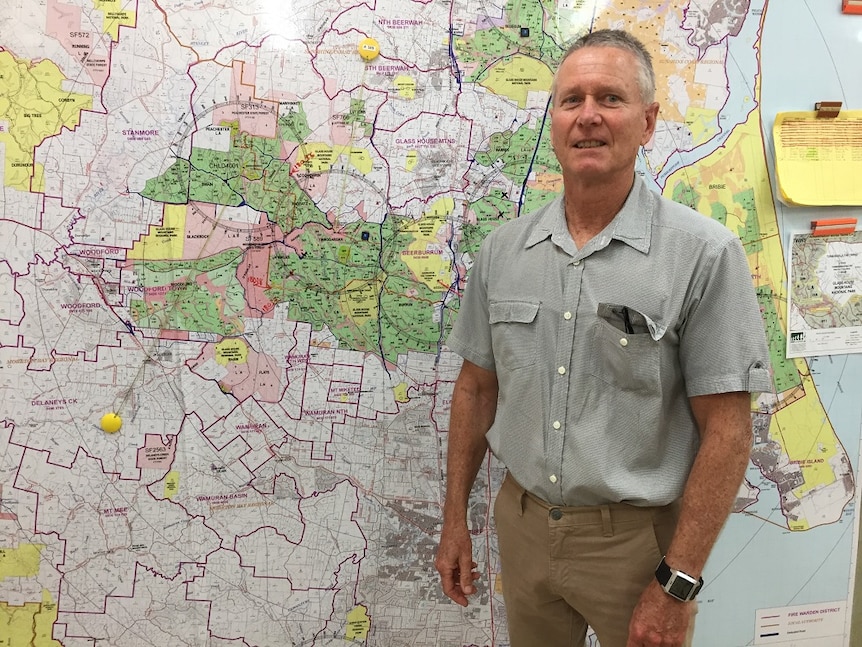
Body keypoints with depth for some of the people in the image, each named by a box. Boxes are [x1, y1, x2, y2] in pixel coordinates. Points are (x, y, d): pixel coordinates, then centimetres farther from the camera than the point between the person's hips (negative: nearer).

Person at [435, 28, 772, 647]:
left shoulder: (705, 254, -14)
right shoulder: (503, 250, 0)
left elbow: (726, 429, -14)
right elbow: (477, 388, 6)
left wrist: (677, 583, -15)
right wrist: (455, 518, 7)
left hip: (638, 538, -3)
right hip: (522, 523, 4)